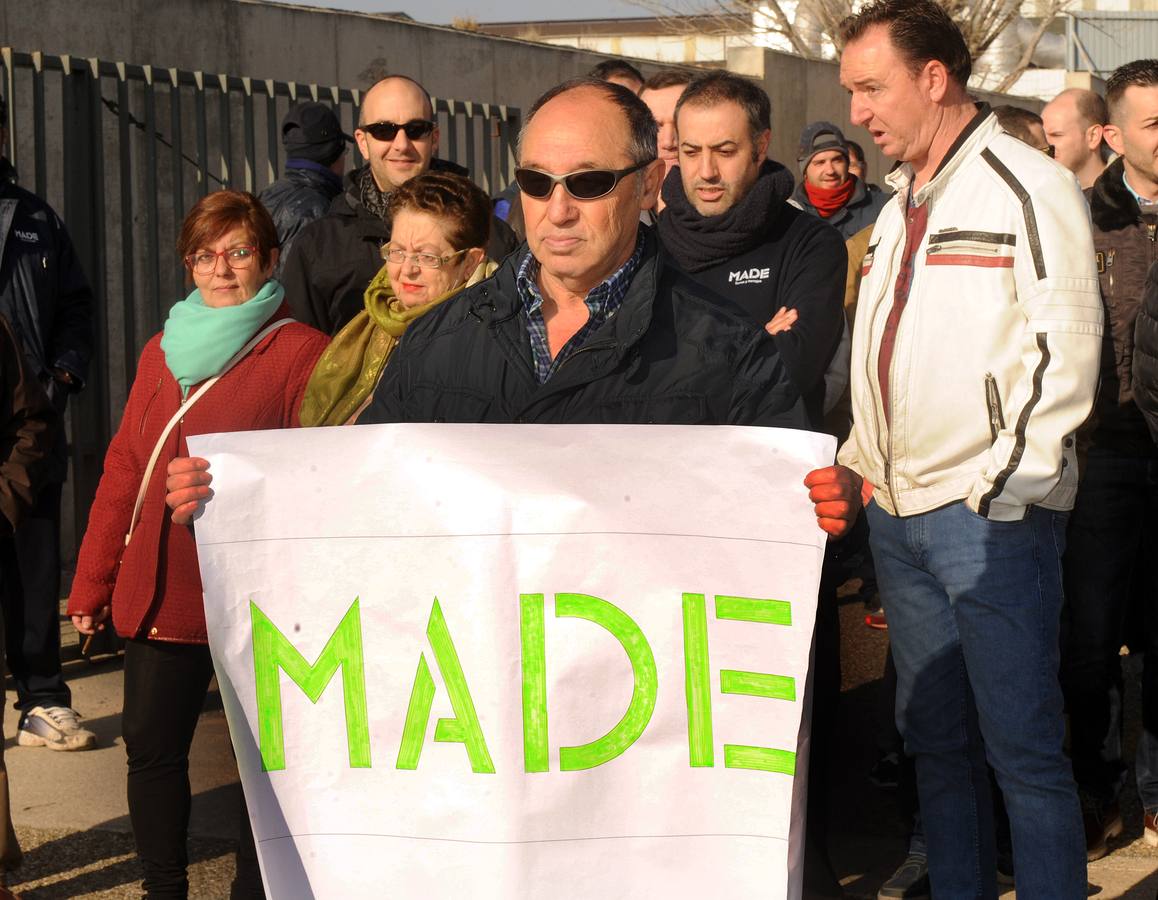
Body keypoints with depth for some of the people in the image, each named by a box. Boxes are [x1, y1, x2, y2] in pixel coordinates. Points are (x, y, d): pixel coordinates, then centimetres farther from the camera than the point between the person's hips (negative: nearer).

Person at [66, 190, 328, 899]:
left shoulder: (302, 353, -5)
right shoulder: (165, 352, 13)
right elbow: (124, 470, 15)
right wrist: (92, 585, 13)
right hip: (157, 593, 5)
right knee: (152, 747, 8)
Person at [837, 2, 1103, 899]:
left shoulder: (1028, 187, -9)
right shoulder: (902, 204, 16)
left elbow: (1064, 352, -15)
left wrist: (998, 488, -16)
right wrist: (865, 464, 15)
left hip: (993, 515, -8)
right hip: (897, 513, 8)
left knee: (1023, 747, -4)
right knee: (934, 737, 14)